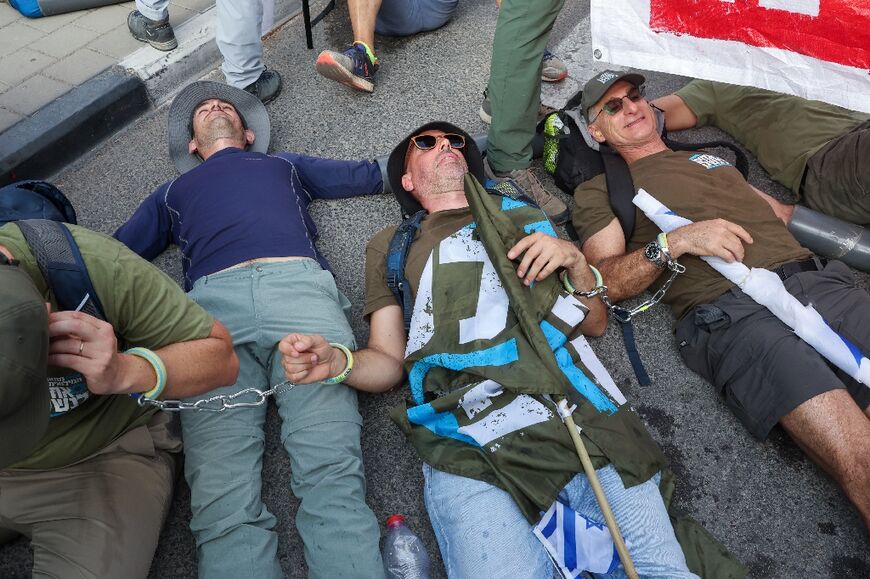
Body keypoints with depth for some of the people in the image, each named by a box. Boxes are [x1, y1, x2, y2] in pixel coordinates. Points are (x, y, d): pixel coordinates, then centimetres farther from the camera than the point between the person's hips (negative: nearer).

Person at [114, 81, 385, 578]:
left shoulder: (285, 165, 41)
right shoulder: (173, 193, 41)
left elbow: (373, 174, 40)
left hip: (299, 286, 0)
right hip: (212, 304, 1)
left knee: (333, 474, -24)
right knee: (223, 499, -21)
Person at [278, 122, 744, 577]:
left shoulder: (521, 215, 24)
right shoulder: (390, 246, 21)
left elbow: (596, 322, 23)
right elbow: (388, 363, 14)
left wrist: (575, 260, 5)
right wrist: (335, 361, -6)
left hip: (579, 410, 1)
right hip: (472, 439, 0)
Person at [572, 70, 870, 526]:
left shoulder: (712, 158, 33)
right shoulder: (599, 191, 15)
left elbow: (783, 214, 33)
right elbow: (607, 282, 2)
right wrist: (675, 241, -11)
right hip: (730, 310, -5)